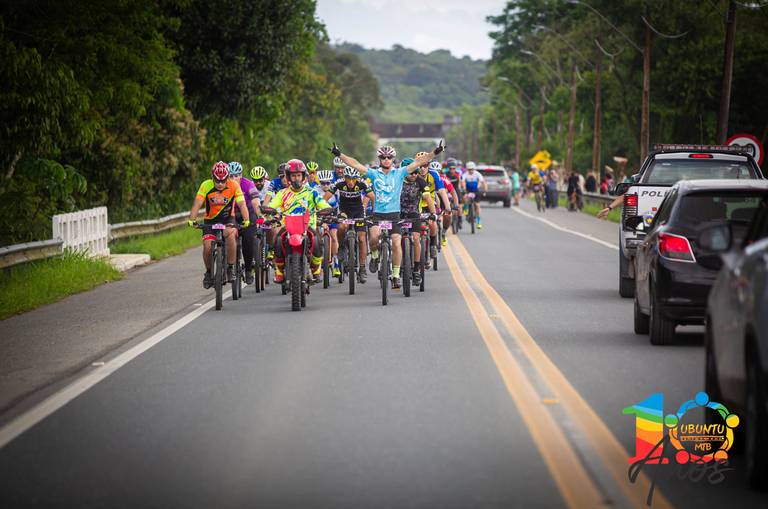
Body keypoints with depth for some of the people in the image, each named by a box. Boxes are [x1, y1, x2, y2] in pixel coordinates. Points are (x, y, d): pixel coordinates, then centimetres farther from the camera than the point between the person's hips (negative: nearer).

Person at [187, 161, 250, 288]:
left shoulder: (234, 185, -17)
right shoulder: (206, 185, -18)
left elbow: (241, 204, -24)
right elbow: (197, 204, -24)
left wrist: (246, 220, -40)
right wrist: (192, 220, -39)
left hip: (228, 219, -1)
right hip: (210, 220, 1)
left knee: (230, 234, -33)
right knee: (207, 246, -17)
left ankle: (231, 268, -19)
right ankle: (208, 272, 12)